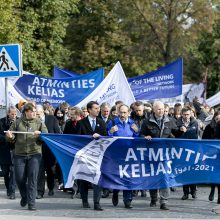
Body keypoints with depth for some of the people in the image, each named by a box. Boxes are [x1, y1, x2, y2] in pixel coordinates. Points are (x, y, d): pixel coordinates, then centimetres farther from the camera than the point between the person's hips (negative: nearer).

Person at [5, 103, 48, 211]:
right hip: (19, 154, 1)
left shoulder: (39, 123, 5)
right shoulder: (18, 123, 7)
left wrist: (40, 135, -19)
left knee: (32, 178, -7)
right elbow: (12, 138, 11)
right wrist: (10, 136, -12)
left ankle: (31, 202, -2)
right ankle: (24, 196, 29)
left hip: (34, 154, -1)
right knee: (19, 178, 1)